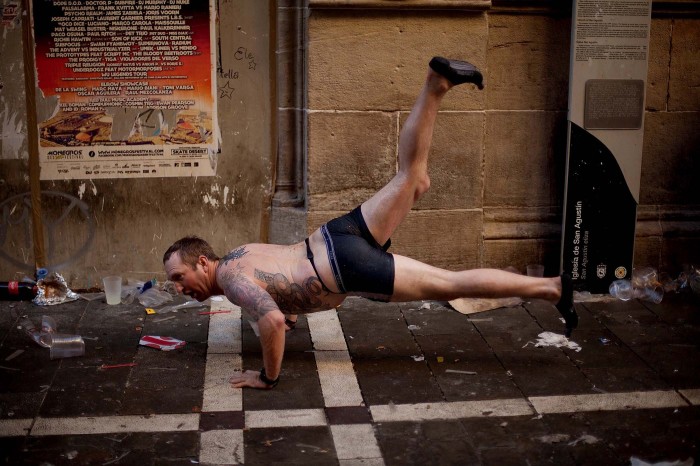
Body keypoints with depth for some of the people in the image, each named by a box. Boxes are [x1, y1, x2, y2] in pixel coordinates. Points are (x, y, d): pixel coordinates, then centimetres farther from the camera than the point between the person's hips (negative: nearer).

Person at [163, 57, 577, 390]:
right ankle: (436, 85, 7)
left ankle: (551, 287, -5)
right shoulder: (239, 253, 17)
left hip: (352, 266, -8)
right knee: (411, 178, 16)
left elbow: (273, 322, -26)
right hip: (337, 237, 8)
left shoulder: (232, 280, -10)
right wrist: (289, 310, 44)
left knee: (451, 285, -6)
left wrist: (268, 377, -14)